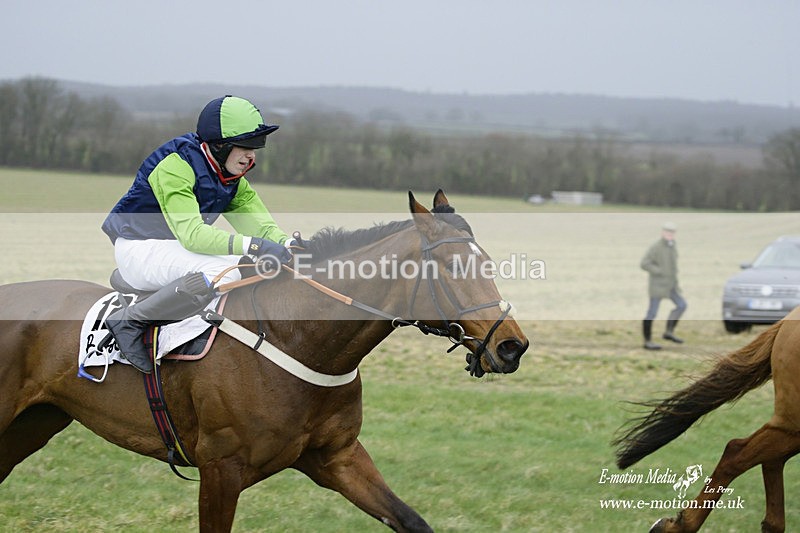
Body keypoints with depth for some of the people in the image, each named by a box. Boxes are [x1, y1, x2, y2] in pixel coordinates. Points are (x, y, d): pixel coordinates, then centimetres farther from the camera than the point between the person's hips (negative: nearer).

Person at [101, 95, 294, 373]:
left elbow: (262, 225, 1)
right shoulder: (175, 165, -22)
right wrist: (251, 245, -42)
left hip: (177, 249, 9)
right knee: (224, 272, -32)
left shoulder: (233, 179, 5)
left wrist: (287, 244, -23)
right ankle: (129, 320, -21)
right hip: (140, 248, -9)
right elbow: (191, 233, -32)